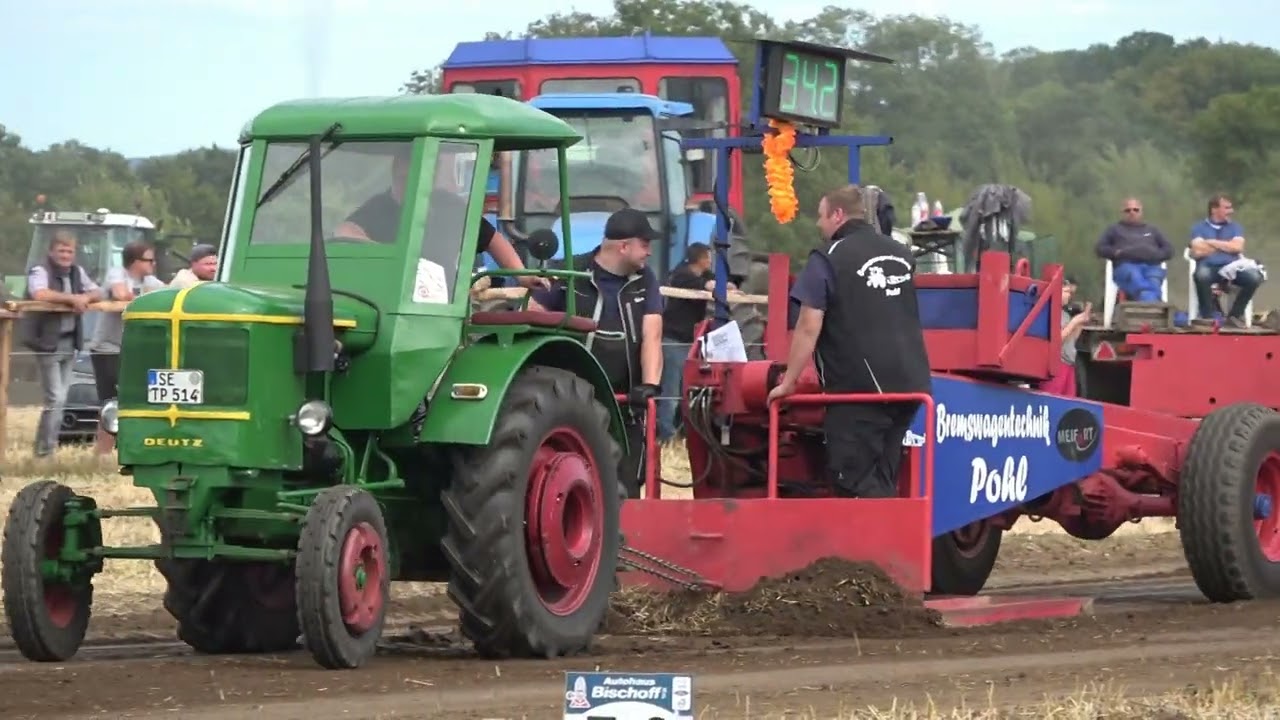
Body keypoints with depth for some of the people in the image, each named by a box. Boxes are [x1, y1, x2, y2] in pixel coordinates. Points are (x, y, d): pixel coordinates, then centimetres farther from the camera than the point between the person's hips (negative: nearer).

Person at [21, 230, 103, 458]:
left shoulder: (77, 272, 14)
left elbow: (98, 293, 14)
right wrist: (72, 298, -23)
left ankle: (46, 447, 18)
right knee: (55, 399, -11)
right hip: (48, 343, -8)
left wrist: (86, 297, -10)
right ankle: (44, 451, -5)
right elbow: (40, 294, -29)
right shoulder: (39, 272, -10)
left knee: (60, 398, 10)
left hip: (70, 343, 8)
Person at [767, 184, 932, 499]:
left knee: (857, 484, -4)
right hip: (908, 385, 7)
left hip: (857, 388, -7)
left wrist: (788, 382, -4)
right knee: (882, 481, 12)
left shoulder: (828, 258, -7)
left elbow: (809, 328, -10)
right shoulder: (901, 254, 14)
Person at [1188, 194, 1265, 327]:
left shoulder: (1235, 227, 20)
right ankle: (1207, 316, -24)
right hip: (1209, 267, -3)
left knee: (1254, 277, -27)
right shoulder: (1199, 228, 11)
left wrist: (1213, 243, 0)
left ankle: (1235, 315, -11)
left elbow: (1237, 247, 1)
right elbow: (1198, 252, -5)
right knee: (1201, 275, -40)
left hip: (1231, 268, 3)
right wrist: (1227, 246, 4)